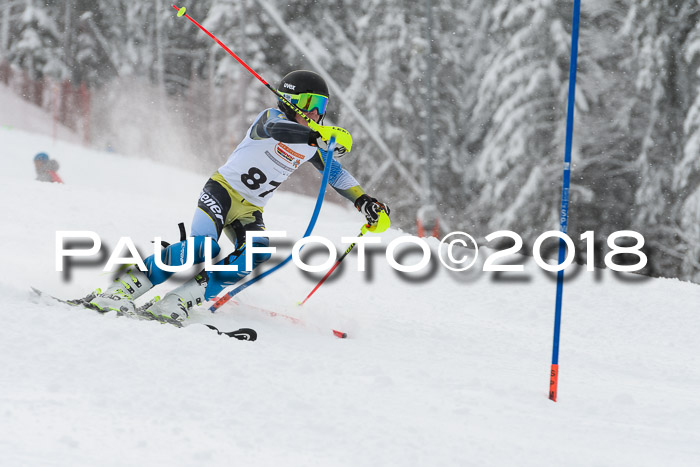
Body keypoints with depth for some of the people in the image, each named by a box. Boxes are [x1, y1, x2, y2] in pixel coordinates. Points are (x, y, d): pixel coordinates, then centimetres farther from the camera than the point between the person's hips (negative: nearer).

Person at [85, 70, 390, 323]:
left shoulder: (312, 144, 10)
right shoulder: (272, 117, -10)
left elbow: (335, 173, 22)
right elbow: (277, 130, -35)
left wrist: (364, 201, 8)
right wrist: (322, 135, -47)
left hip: (250, 212, 6)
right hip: (222, 191, -6)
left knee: (257, 255, -25)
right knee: (203, 247, -30)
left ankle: (179, 302, -28)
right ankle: (122, 289, -24)